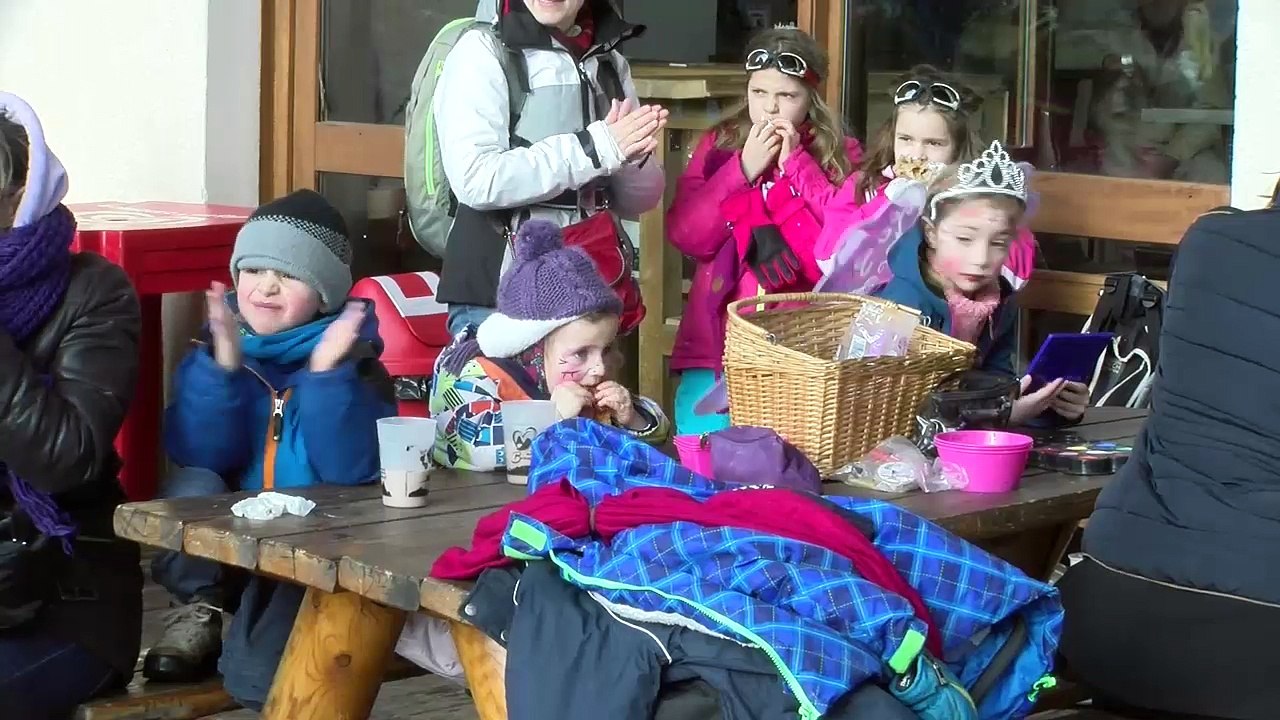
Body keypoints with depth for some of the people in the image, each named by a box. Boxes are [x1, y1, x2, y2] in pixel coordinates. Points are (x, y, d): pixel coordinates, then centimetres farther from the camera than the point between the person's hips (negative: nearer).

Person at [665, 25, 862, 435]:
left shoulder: (840, 154, 5)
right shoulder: (719, 145, 8)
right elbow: (685, 235, -1)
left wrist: (796, 163, -9)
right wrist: (743, 169, -9)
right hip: (720, 332, 1)